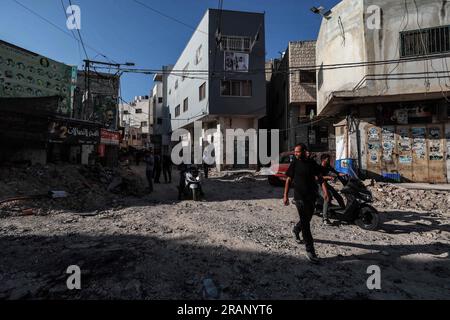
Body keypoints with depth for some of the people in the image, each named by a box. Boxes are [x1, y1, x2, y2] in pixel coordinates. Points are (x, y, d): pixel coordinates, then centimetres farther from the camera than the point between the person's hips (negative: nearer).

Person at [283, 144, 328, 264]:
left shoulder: (312, 164, 6)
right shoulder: (294, 164, -3)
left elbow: (319, 177, 6)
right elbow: (289, 180, -2)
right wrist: (285, 196, -7)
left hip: (312, 196, 5)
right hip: (300, 197, -4)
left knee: (307, 218, 20)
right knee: (305, 222, -6)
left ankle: (296, 230, 50)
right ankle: (310, 250, -2)